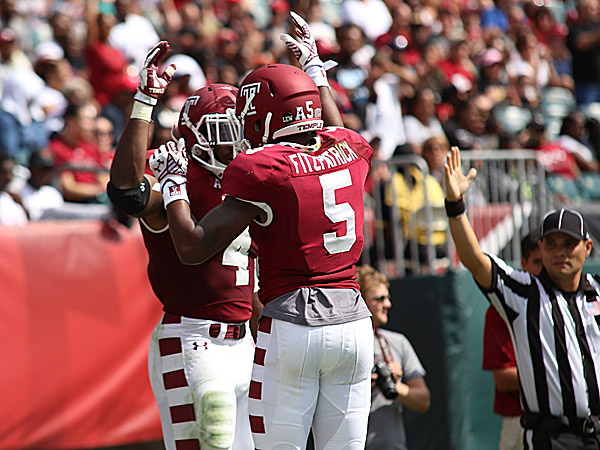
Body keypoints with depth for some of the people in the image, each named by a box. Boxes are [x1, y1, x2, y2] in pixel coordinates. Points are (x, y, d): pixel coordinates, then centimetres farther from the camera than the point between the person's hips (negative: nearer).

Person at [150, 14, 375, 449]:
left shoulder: (261, 171, -9)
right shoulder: (348, 152, 8)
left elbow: (193, 247, -10)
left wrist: (173, 180, 4)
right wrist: (315, 67, 47)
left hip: (290, 326, -6)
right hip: (353, 320, 6)